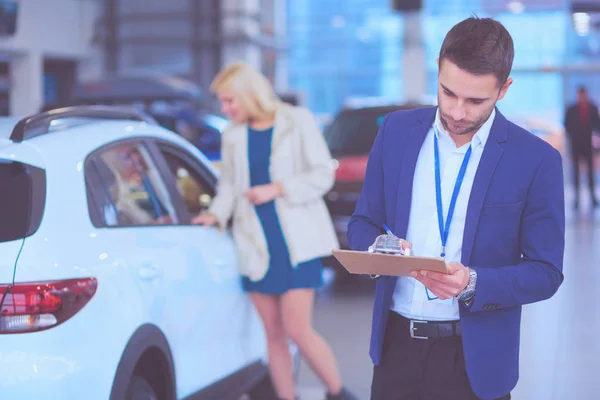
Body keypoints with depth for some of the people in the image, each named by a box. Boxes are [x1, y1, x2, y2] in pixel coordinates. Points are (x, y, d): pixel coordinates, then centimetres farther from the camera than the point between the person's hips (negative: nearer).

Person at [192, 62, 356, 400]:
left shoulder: (297, 122, -2)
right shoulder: (233, 136, 9)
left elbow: (322, 175, -4)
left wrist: (277, 189, -13)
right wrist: (216, 213, -1)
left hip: (297, 242, -4)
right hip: (257, 244, 4)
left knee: (297, 328, -10)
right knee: (273, 333, 5)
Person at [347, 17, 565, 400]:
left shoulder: (537, 160, -9)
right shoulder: (397, 130, 0)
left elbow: (545, 272, -6)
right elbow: (363, 223, 8)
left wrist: (473, 283, -23)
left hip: (474, 360, -3)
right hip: (397, 347, 3)